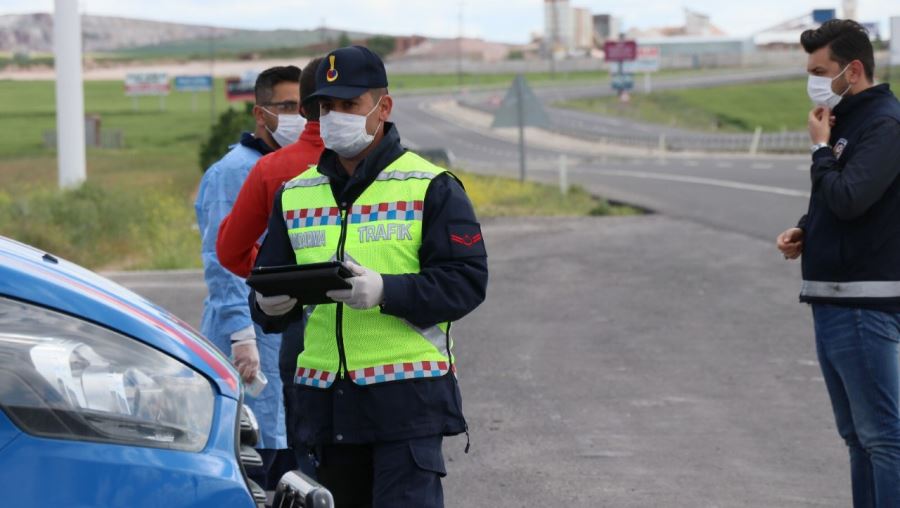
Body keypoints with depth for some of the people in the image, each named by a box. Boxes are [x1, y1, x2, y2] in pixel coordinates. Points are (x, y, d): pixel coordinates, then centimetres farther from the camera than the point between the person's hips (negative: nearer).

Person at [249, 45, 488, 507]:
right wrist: (271, 304, -11)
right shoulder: (295, 195, 14)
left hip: (407, 398, -5)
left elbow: (466, 280, -9)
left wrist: (384, 291, -24)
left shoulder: (430, 187, -1)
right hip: (323, 397, 5)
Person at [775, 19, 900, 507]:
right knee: (856, 435, 14)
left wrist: (821, 148, -9)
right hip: (830, 302, 10)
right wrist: (802, 231, 7)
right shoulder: (845, 120, 16)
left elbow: (849, 199, -24)